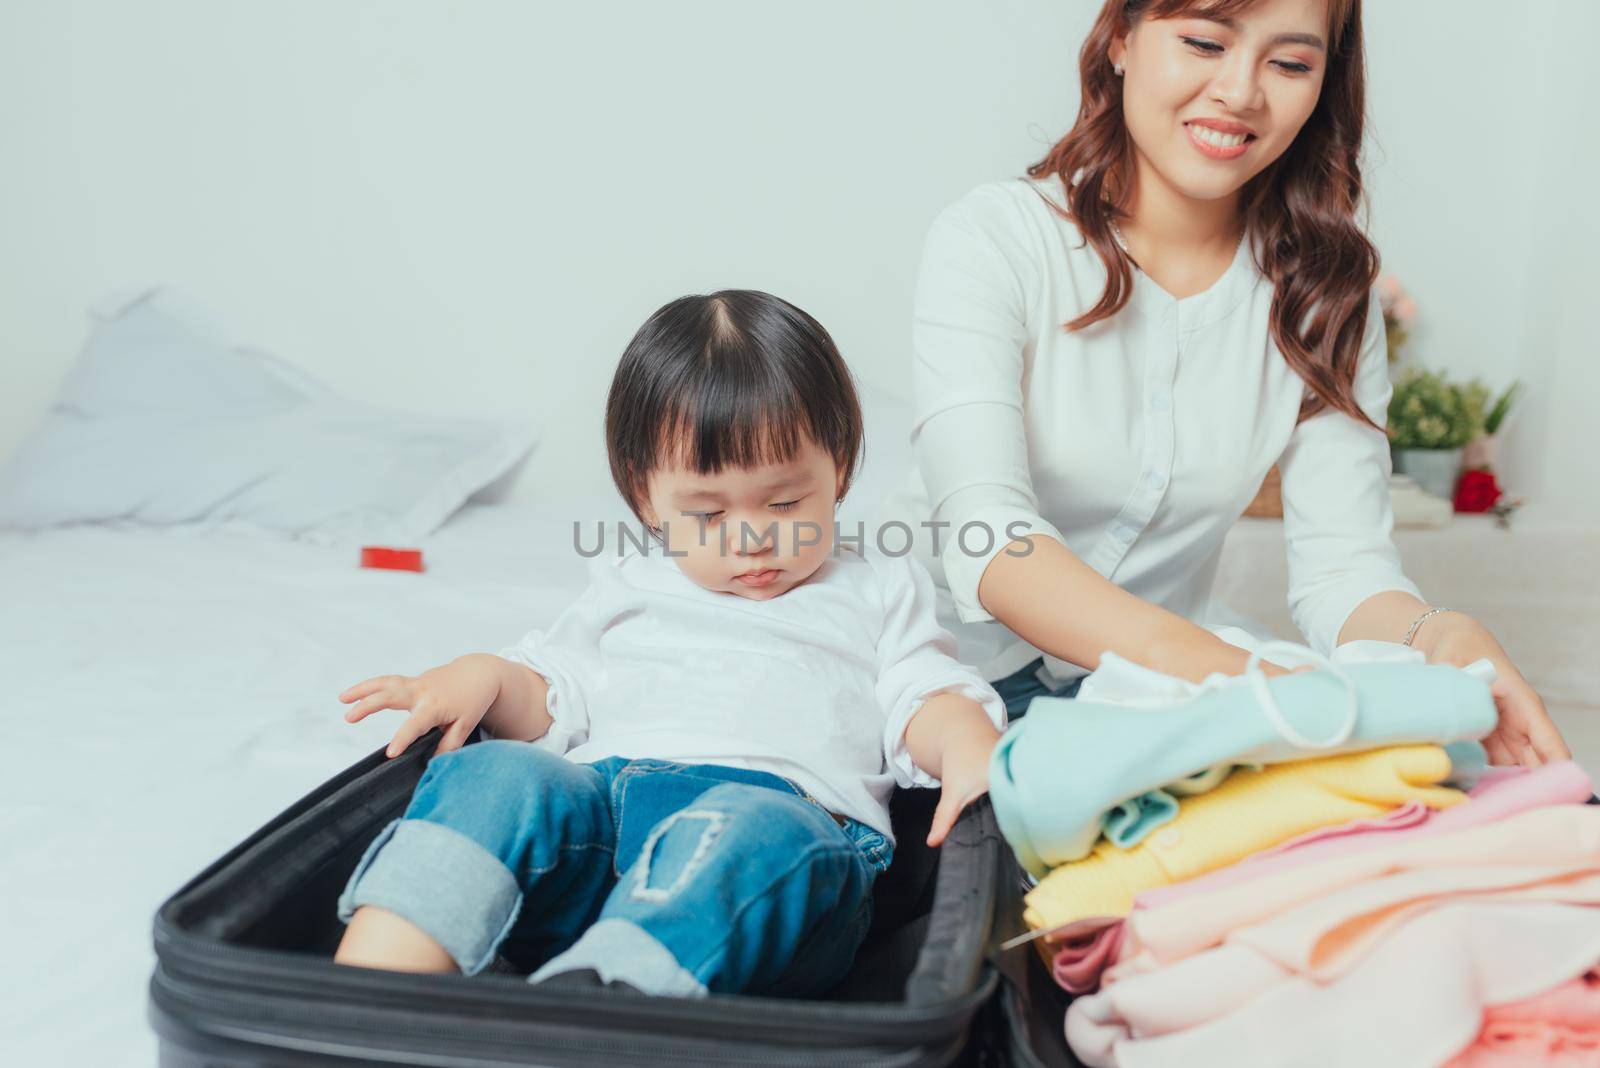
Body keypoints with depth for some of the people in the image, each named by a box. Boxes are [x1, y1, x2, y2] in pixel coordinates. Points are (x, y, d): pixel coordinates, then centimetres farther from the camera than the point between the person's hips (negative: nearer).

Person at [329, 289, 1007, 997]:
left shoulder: (877, 588, 27)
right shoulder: (627, 586, 31)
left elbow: (921, 698, 16)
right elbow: (554, 696, 28)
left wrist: (968, 743, -7)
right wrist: (485, 675, 6)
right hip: (600, 791, 3)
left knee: (755, 834, -39)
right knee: (498, 773, -30)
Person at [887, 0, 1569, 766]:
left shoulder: (1328, 292, 1)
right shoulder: (990, 240, -12)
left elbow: (1341, 561, -7)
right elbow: (983, 529, -26)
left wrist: (1439, 637, -30)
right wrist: (1180, 652, -44)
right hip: (961, 671, -3)